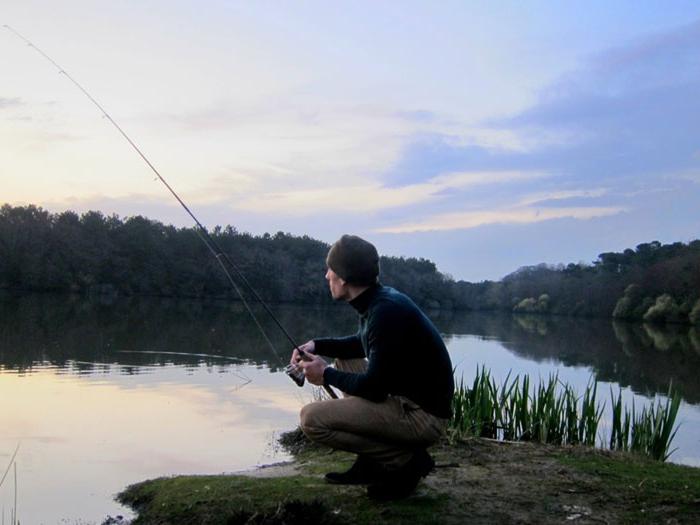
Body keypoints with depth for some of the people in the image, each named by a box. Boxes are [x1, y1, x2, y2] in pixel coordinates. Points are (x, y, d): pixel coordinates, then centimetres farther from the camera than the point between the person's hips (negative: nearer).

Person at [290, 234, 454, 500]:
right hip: (407, 396, 10)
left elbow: (374, 388, -20)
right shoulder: (380, 299, 7)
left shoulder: (386, 311, -22)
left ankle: (405, 461, -6)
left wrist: (326, 375, -5)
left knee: (311, 418, -16)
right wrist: (317, 345, 13)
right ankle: (371, 463, 18)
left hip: (423, 416, -10)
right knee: (343, 364, 26)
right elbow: (362, 344, 27)